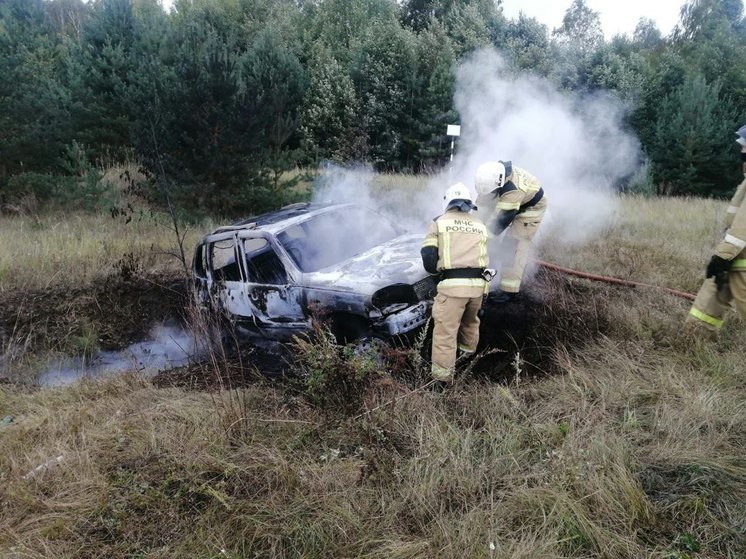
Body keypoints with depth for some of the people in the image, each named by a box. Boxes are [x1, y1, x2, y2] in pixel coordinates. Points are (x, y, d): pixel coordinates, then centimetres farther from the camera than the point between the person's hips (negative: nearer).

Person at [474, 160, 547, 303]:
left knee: (516, 246, -13)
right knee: (508, 244, 12)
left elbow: (502, 219, -35)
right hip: (517, 206, 8)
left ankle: (509, 290, -12)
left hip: (531, 207, -8)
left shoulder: (513, 190, -42)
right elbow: (483, 197, -3)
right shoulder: (494, 172, -20)